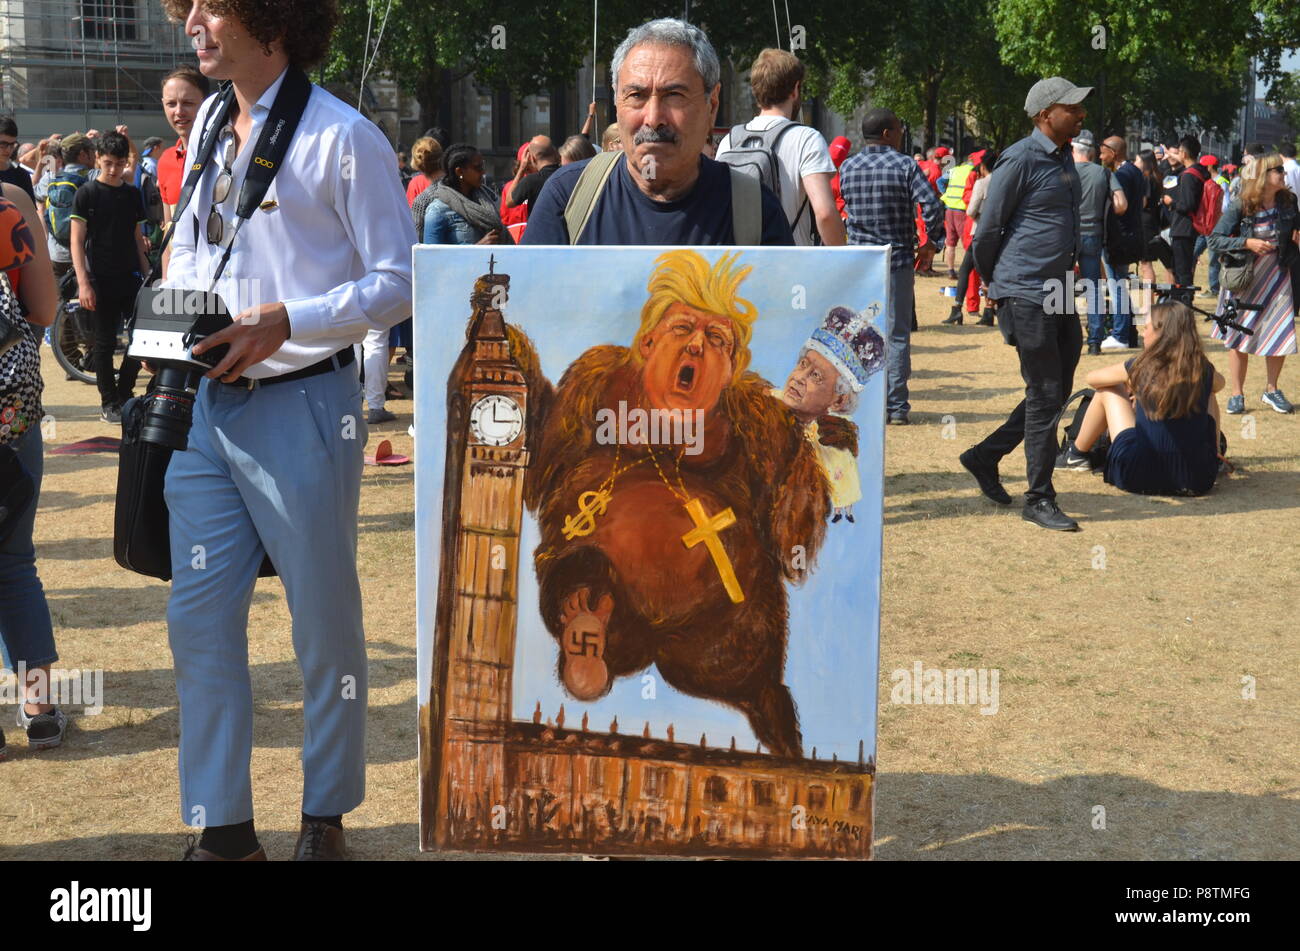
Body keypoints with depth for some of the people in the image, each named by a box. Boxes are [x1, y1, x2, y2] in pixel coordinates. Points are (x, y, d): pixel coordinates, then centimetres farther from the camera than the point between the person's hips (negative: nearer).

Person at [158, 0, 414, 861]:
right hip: (204, 404, 7)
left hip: (301, 408, -7)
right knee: (199, 616, 7)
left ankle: (326, 819, 25)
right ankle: (223, 827, 20)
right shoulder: (209, 126, 12)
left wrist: (285, 323, -22)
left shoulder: (342, 137, -9)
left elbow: (401, 281, -12)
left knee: (325, 621, 7)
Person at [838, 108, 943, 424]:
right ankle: (896, 406, 4)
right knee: (897, 335, 4)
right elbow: (932, 205, -17)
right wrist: (931, 243, -5)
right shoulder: (905, 166, -7)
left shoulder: (847, 168, 4)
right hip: (898, 260, -3)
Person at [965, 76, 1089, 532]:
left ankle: (985, 456, 26)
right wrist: (994, 282, 4)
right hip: (1026, 293, -9)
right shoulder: (1021, 159, -12)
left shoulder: (1064, 159, 15)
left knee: (1056, 391, 12)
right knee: (1045, 396, -5)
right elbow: (988, 228, -8)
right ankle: (1038, 499, 5)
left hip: (1059, 291, 9)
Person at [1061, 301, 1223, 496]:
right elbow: (1219, 384, 27)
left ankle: (1077, 454, 33)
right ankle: (1216, 460, 38)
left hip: (1139, 477, -2)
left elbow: (1092, 378, 15)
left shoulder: (1141, 367, -5)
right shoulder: (1204, 370, -1)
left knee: (1108, 391, 16)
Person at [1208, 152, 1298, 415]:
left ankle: (1271, 390, 24)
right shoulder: (1240, 207, -14)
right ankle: (1237, 394, 15)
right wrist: (1247, 243, -24)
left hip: (1278, 280, 4)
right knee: (1240, 338, 4)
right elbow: (1214, 240, -14)